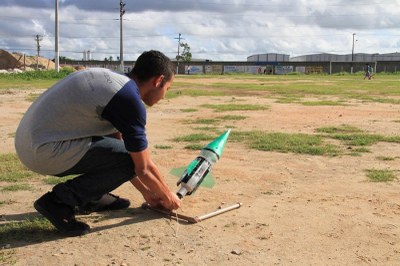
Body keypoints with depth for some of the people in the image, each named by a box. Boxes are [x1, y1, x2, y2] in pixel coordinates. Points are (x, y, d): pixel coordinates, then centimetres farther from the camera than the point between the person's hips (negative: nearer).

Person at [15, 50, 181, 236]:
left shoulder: (112, 80, 13)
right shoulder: (129, 98, -15)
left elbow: (117, 143, 23)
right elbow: (143, 168, -8)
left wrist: (146, 191, 27)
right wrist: (168, 197, 11)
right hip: (43, 151, -10)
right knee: (131, 157, -12)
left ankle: (91, 197, 18)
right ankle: (60, 201, -5)